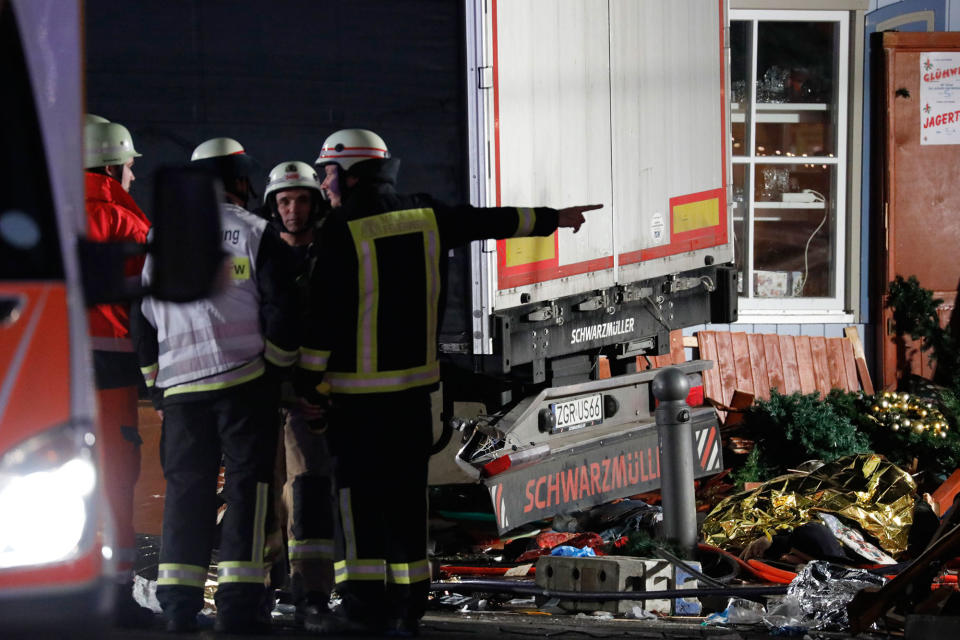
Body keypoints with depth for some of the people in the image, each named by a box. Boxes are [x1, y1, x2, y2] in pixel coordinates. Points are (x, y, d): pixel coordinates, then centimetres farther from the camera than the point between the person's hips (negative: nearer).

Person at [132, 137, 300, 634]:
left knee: (186, 487, 8)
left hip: (181, 387, 4)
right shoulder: (257, 234, -1)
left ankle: (177, 603, 3)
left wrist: (157, 387, 20)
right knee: (246, 484, -2)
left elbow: (145, 318, 15)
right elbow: (281, 310, -6)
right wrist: (277, 369, 5)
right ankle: (237, 601, -9)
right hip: (246, 382, -4)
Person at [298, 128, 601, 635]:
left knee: (357, 491, -3)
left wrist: (307, 382, -7)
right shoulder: (427, 217, 6)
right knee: (405, 492, 10)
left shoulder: (343, 231, -11)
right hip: (415, 382, 6)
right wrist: (553, 218, 34)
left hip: (358, 389, -6)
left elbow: (323, 316, -13)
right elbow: (490, 221, 19)